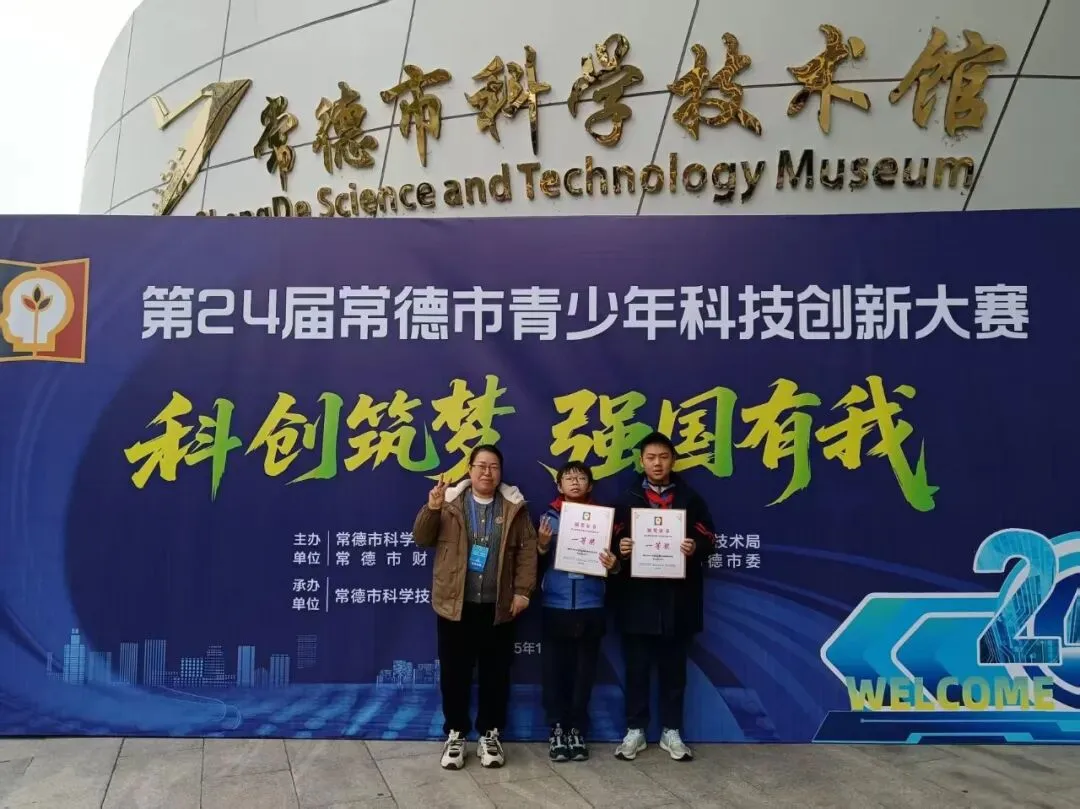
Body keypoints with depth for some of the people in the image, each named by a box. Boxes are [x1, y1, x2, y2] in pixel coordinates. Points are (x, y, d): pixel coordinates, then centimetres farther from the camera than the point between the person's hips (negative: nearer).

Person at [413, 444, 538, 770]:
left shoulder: (514, 507, 3)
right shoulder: (449, 502, 1)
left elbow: (528, 550, 1)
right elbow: (422, 539, -1)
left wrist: (522, 591, -6)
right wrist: (431, 508, -17)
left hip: (497, 606, 1)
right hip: (455, 603, 0)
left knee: (495, 673, 9)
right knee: (454, 672, 7)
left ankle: (489, 734, 24)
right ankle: (455, 734, 22)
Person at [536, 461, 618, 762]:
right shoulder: (550, 516, 3)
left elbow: (610, 561, 7)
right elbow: (537, 565, 3)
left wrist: (613, 564, -15)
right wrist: (542, 546, -16)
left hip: (590, 607, 0)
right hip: (555, 606, 0)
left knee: (584, 671, 7)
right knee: (555, 669, 3)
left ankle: (577, 730, 20)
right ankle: (557, 729, 17)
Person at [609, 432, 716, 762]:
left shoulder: (691, 499, 6)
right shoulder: (627, 500, 7)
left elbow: (708, 540, 5)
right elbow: (614, 540, 6)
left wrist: (695, 548, -16)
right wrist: (620, 550, -16)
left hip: (677, 596, 0)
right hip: (637, 596, 0)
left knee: (674, 667, 9)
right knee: (637, 666, 7)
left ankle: (671, 731, 22)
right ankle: (635, 730, 19)